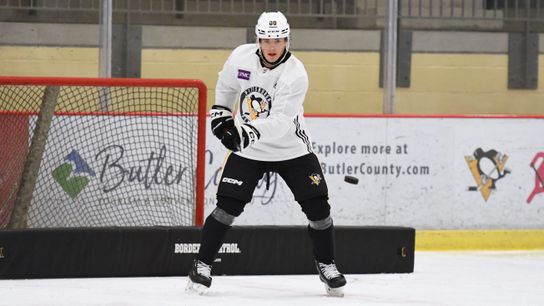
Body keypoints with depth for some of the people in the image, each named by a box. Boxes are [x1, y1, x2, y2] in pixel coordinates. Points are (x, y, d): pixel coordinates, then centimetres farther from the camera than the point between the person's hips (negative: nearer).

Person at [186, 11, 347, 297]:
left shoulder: (295, 74, -23)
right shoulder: (241, 56, -11)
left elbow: (281, 122, -33)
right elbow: (226, 85, 14)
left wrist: (253, 130, -47)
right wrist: (220, 113, 11)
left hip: (292, 150, -2)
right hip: (248, 149, 2)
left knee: (317, 206, -5)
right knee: (228, 205, -10)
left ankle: (326, 265, 15)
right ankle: (202, 265, 1)